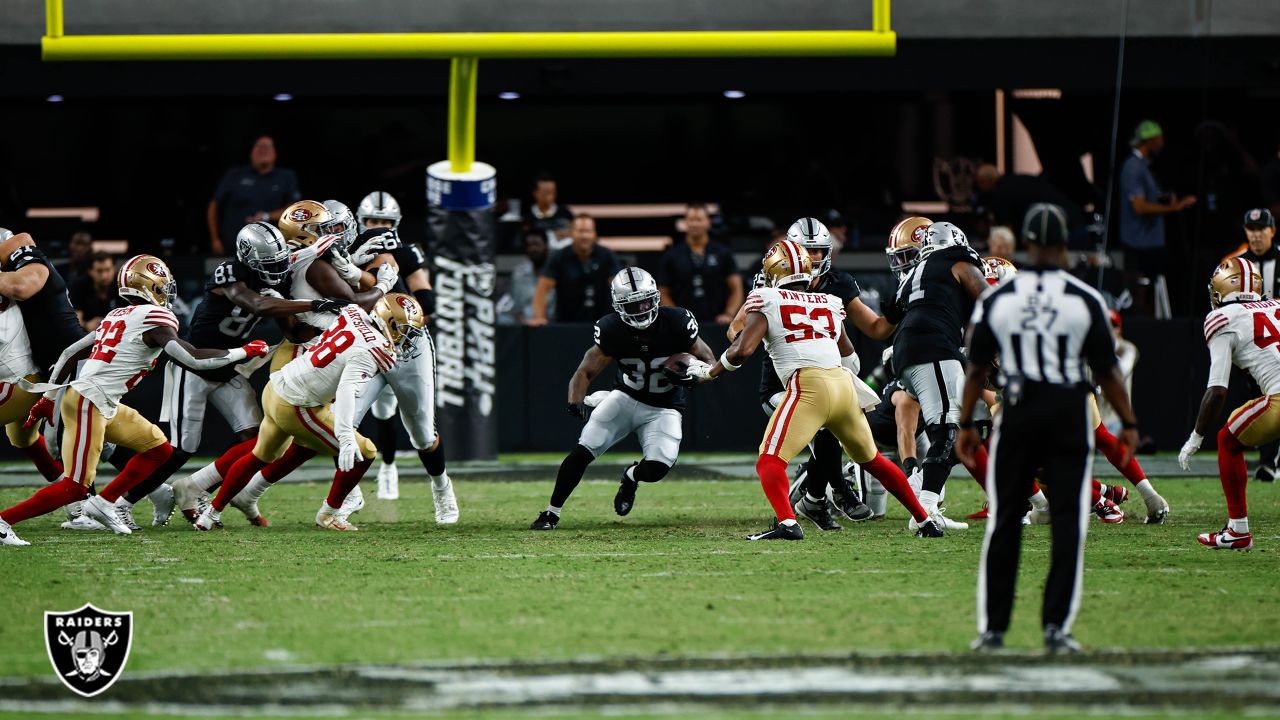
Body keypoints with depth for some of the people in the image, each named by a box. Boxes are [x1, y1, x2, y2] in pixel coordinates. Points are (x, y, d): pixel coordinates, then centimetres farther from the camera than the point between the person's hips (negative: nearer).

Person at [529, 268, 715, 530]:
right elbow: (586, 372, -16)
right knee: (583, 451, -15)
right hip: (625, 397, 1)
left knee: (657, 467, -21)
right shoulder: (612, 330, -19)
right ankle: (551, 513, 2)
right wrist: (575, 402, -37)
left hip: (662, 409, -1)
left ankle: (630, 478, 18)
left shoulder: (676, 324, -22)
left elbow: (709, 363, -10)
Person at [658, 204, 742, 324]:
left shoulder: (723, 253, 7)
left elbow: (736, 289, 7)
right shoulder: (672, 255, 7)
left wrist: (729, 314, -8)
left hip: (716, 323, 0)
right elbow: (663, 293, 8)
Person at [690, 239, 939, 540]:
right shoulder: (829, 303, 23)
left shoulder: (768, 301, 7)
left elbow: (742, 350, -4)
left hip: (808, 385, -6)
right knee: (872, 460, 24)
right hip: (844, 384, 6)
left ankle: (787, 523, -33)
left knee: (770, 462, -8)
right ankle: (925, 520, 27)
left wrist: (709, 373, 12)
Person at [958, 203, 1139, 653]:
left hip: (1017, 413, 2)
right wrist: (1128, 424, 9)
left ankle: (992, 628, 10)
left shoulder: (996, 299, 0)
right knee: (1067, 523, 2)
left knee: (1004, 521, 9)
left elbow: (977, 368, 4)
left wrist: (966, 423, 13)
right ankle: (1056, 628, -2)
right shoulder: (1085, 301, -4)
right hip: (1068, 413, -2)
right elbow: (1107, 372, 0)